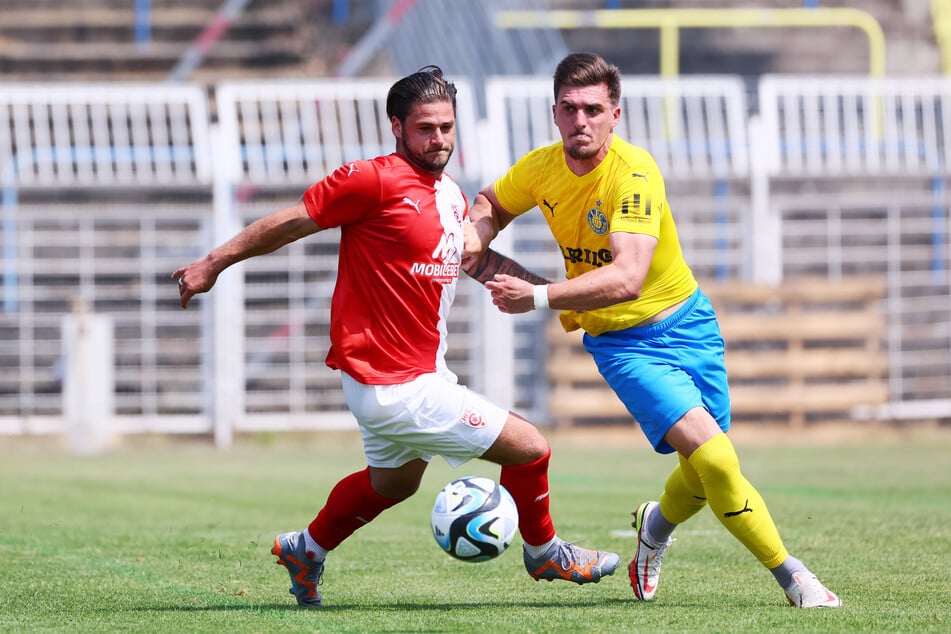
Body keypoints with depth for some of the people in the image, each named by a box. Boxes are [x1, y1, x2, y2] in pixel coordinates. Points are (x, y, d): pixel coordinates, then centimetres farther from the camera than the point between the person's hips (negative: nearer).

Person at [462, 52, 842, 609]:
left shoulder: (634, 173, -24)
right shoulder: (541, 169, -8)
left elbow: (626, 278, -36)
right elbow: (491, 204, 17)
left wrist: (537, 297, -41)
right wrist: (476, 236, -5)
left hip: (685, 322, -1)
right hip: (620, 342, 1)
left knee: (707, 474, 6)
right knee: (712, 455, -19)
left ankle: (659, 524, 42)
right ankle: (790, 575, -6)